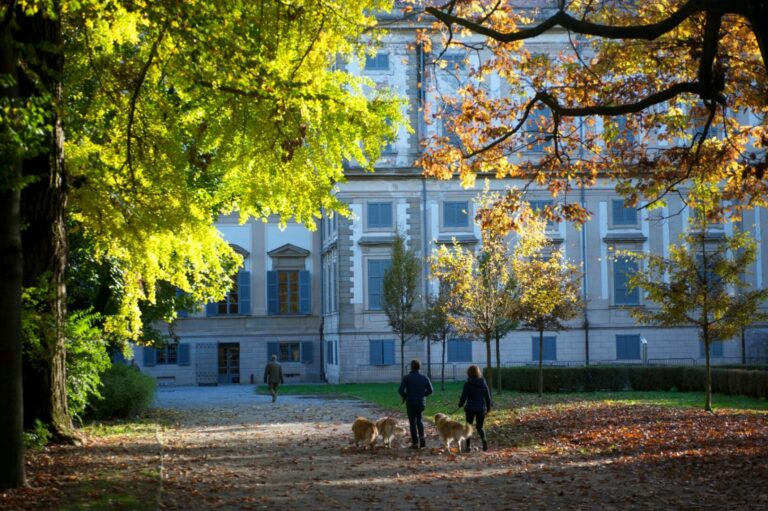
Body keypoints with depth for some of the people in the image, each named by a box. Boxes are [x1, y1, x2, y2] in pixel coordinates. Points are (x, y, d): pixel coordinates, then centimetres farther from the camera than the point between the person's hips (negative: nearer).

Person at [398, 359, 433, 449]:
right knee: (419, 420, 22)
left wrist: (405, 397, 4)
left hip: (411, 403, -3)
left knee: (412, 422, 8)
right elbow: (430, 390, 1)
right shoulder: (424, 378, 0)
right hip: (421, 402, 3)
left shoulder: (407, 377, -11)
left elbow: (400, 390, -16)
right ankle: (422, 438, 5)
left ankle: (415, 443, 6)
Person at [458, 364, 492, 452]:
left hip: (470, 408, -2)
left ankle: (468, 446, 12)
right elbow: (488, 396, 2)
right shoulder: (483, 383, -3)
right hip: (481, 409, 2)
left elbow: (464, 396, -9)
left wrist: (460, 404, 11)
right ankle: (484, 439, -14)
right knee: (479, 427, 14)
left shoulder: (467, 384, -12)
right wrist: (488, 407, 15)